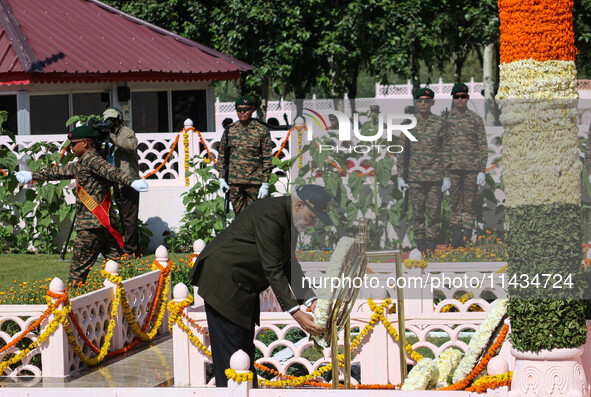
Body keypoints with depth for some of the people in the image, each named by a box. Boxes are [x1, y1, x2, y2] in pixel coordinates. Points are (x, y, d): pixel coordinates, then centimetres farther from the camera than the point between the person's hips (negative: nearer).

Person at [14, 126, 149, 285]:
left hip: (92, 225, -9)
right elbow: (62, 171, 37)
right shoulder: (81, 163, 22)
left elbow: (109, 170, -28)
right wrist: (33, 176, 48)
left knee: (78, 269, -3)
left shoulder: (89, 159, -10)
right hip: (105, 223, 9)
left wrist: (131, 181, -46)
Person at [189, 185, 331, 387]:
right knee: (229, 349, -9)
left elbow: (289, 265, 13)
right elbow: (272, 270, -26)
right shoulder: (270, 216, -25)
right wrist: (296, 313, -26)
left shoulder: (289, 219, 5)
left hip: (243, 286, 10)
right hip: (222, 281, -10)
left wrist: (310, 300, 2)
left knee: (246, 346, 12)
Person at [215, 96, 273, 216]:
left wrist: (265, 184, -6)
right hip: (233, 181, 3)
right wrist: (221, 178, 8)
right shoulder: (229, 130, 8)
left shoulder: (262, 131, -1)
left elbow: (267, 159, -1)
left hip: (254, 182, -3)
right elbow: (221, 155, 15)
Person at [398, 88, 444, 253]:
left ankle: (432, 244, 6)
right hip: (415, 176, 2)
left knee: (434, 211, -1)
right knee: (417, 212, 3)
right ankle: (420, 244, 9)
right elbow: (404, 151, 12)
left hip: (435, 175, -2)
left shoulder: (440, 123, 1)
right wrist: (402, 176, 8)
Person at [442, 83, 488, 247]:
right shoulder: (445, 119, 5)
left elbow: (483, 146, 5)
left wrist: (482, 170, -4)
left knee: (469, 205, 0)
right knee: (455, 205, 0)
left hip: (472, 168, 0)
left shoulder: (476, 119, 6)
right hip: (453, 168, 0)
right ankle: (456, 239, 2)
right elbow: (442, 147, 4)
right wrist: (444, 174, -1)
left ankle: (467, 239, 3)